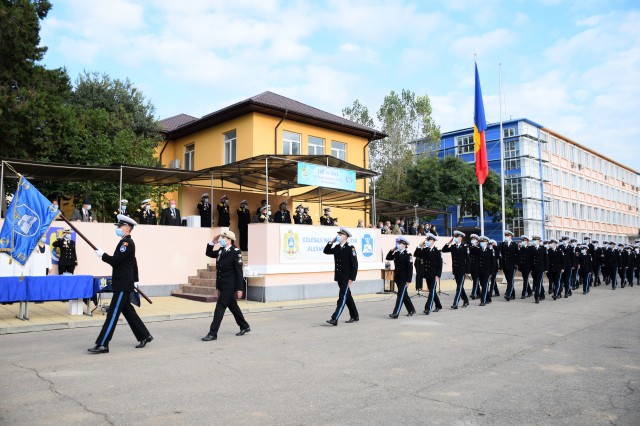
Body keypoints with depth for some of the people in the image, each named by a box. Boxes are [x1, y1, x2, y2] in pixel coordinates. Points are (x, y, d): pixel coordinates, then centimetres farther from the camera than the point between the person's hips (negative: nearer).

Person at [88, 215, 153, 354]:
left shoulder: (127, 243, -16)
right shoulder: (126, 242, 15)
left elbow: (115, 261, -22)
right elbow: (134, 263, 23)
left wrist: (102, 254, -6)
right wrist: (135, 280, 27)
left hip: (123, 286, -10)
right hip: (122, 284, 10)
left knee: (112, 314, -6)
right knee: (128, 311, 15)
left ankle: (102, 345, -1)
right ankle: (144, 336, 22)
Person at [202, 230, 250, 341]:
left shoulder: (236, 252, -14)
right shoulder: (221, 250, 7)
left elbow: (239, 271, -15)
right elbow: (208, 253, 20)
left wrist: (239, 289, -16)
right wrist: (213, 242, 2)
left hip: (229, 286, -8)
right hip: (222, 285, 8)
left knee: (219, 308, -7)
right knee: (233, 307, 17)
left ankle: (213, 334, -1)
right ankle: (245, 327, 32)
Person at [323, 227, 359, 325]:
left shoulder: (350, 248, -12)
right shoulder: (336, 247, 8)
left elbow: (354, 265, -14)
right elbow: (325, 251, 13)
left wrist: (351, 279, -17)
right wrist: (331, 242, 1)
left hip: (347, 278, -7)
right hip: (339, 277, 7)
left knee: (342, 298, -8)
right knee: (347, 297, 16)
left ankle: (334, 319, -11)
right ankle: (355, 316, 29)